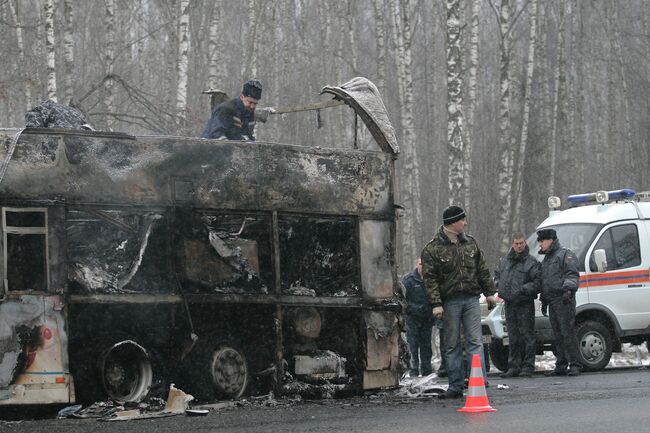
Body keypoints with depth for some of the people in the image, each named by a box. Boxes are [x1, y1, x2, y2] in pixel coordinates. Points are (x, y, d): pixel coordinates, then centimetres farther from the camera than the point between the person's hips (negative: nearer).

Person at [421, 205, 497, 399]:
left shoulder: (470, 243, 10)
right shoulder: (433, 249, -5)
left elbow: (482, 270, 17)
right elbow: (430, 279, -8)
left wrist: (489, 293, 14)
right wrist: (436, 304, -15)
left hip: (471, 298, 3)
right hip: (449, 301, -3)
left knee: (475, 341, -3)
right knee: (452, 345, 3)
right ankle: (456, 387, 8)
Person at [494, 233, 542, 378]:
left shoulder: (531, 262, -5)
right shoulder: (504, 261, 12)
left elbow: (538, 282, -11)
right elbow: (497, 275, 28)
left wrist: (523, 290, -18)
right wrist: (499, 288, 11)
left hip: (525, 304, -6)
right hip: (509, 303, 6)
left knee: (527, 335, -4)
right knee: (513, 337, 10)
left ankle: (528, 366, -2)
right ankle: (513, 367, 14)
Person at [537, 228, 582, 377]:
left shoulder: (566, 255, -2)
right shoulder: (546, 259, 25)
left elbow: (573, 275, -14)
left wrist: (568, 289, -28)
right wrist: (543, 301, 26)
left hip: (564, 301, -9)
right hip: (552, 302, 9)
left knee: (568, 333, -12)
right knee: (557, 336, 8)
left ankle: (575, 365, -12)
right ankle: (561, 366, 10)